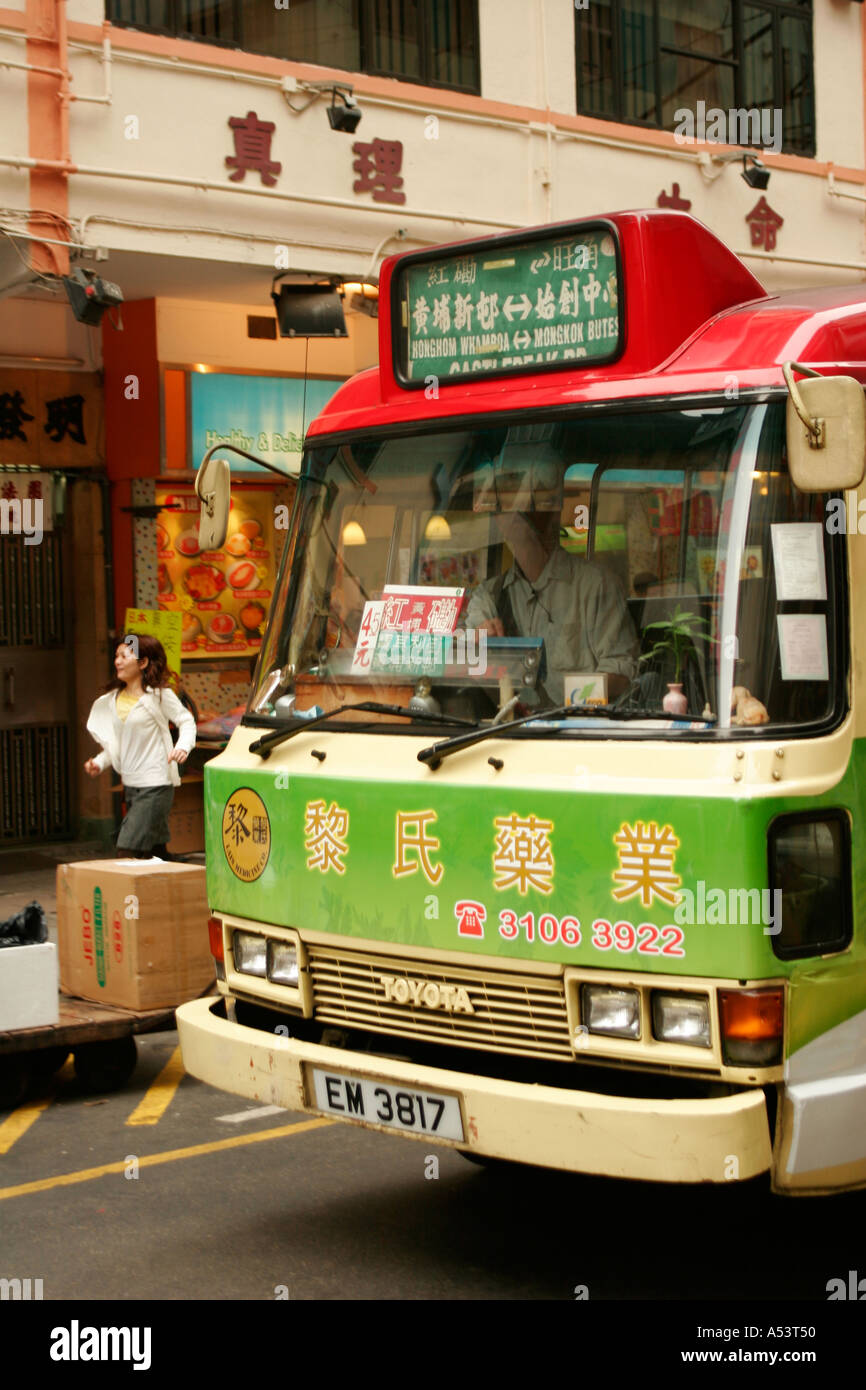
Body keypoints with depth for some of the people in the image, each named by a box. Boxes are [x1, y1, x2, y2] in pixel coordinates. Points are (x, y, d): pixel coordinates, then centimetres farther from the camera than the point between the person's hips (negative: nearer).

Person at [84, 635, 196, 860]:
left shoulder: (158, 695, -7)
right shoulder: (114, 699, 11)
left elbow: (186, 721, -3)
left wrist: (183, 747, -21)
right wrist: (99, 763, 3)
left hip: (155, 784, -7)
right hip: (130, 785, 7)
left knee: (131, 848, -15)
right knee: (156, 852, 12)